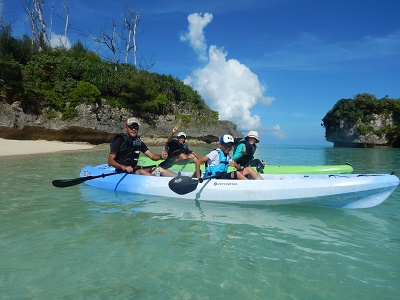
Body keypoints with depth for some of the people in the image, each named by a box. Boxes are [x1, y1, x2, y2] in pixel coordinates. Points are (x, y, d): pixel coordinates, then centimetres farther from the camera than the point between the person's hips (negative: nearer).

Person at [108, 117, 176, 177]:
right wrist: (123, 167, -30)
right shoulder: (119, 140, -7)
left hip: (135, 169, 7)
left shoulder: (138, 142, 11)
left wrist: (161, 156, -19)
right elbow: (110, 161, -12)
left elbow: (152, 156, 3)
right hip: (122, 171, -6)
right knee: (142, 172, -33)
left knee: (159, 169, -10)